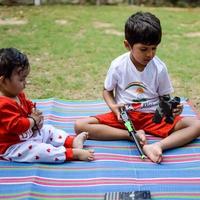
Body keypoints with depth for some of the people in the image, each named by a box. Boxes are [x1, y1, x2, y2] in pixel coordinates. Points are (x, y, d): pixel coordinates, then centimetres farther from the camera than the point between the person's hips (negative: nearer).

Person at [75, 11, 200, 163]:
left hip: (152, 116, 0)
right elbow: (107, 91, 5)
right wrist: (113, 106, -17)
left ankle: (157, 146, -40)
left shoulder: (160, 68, -9)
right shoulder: (118, 65, -10)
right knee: (80, 125, -24)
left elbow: (165, 97, 2)